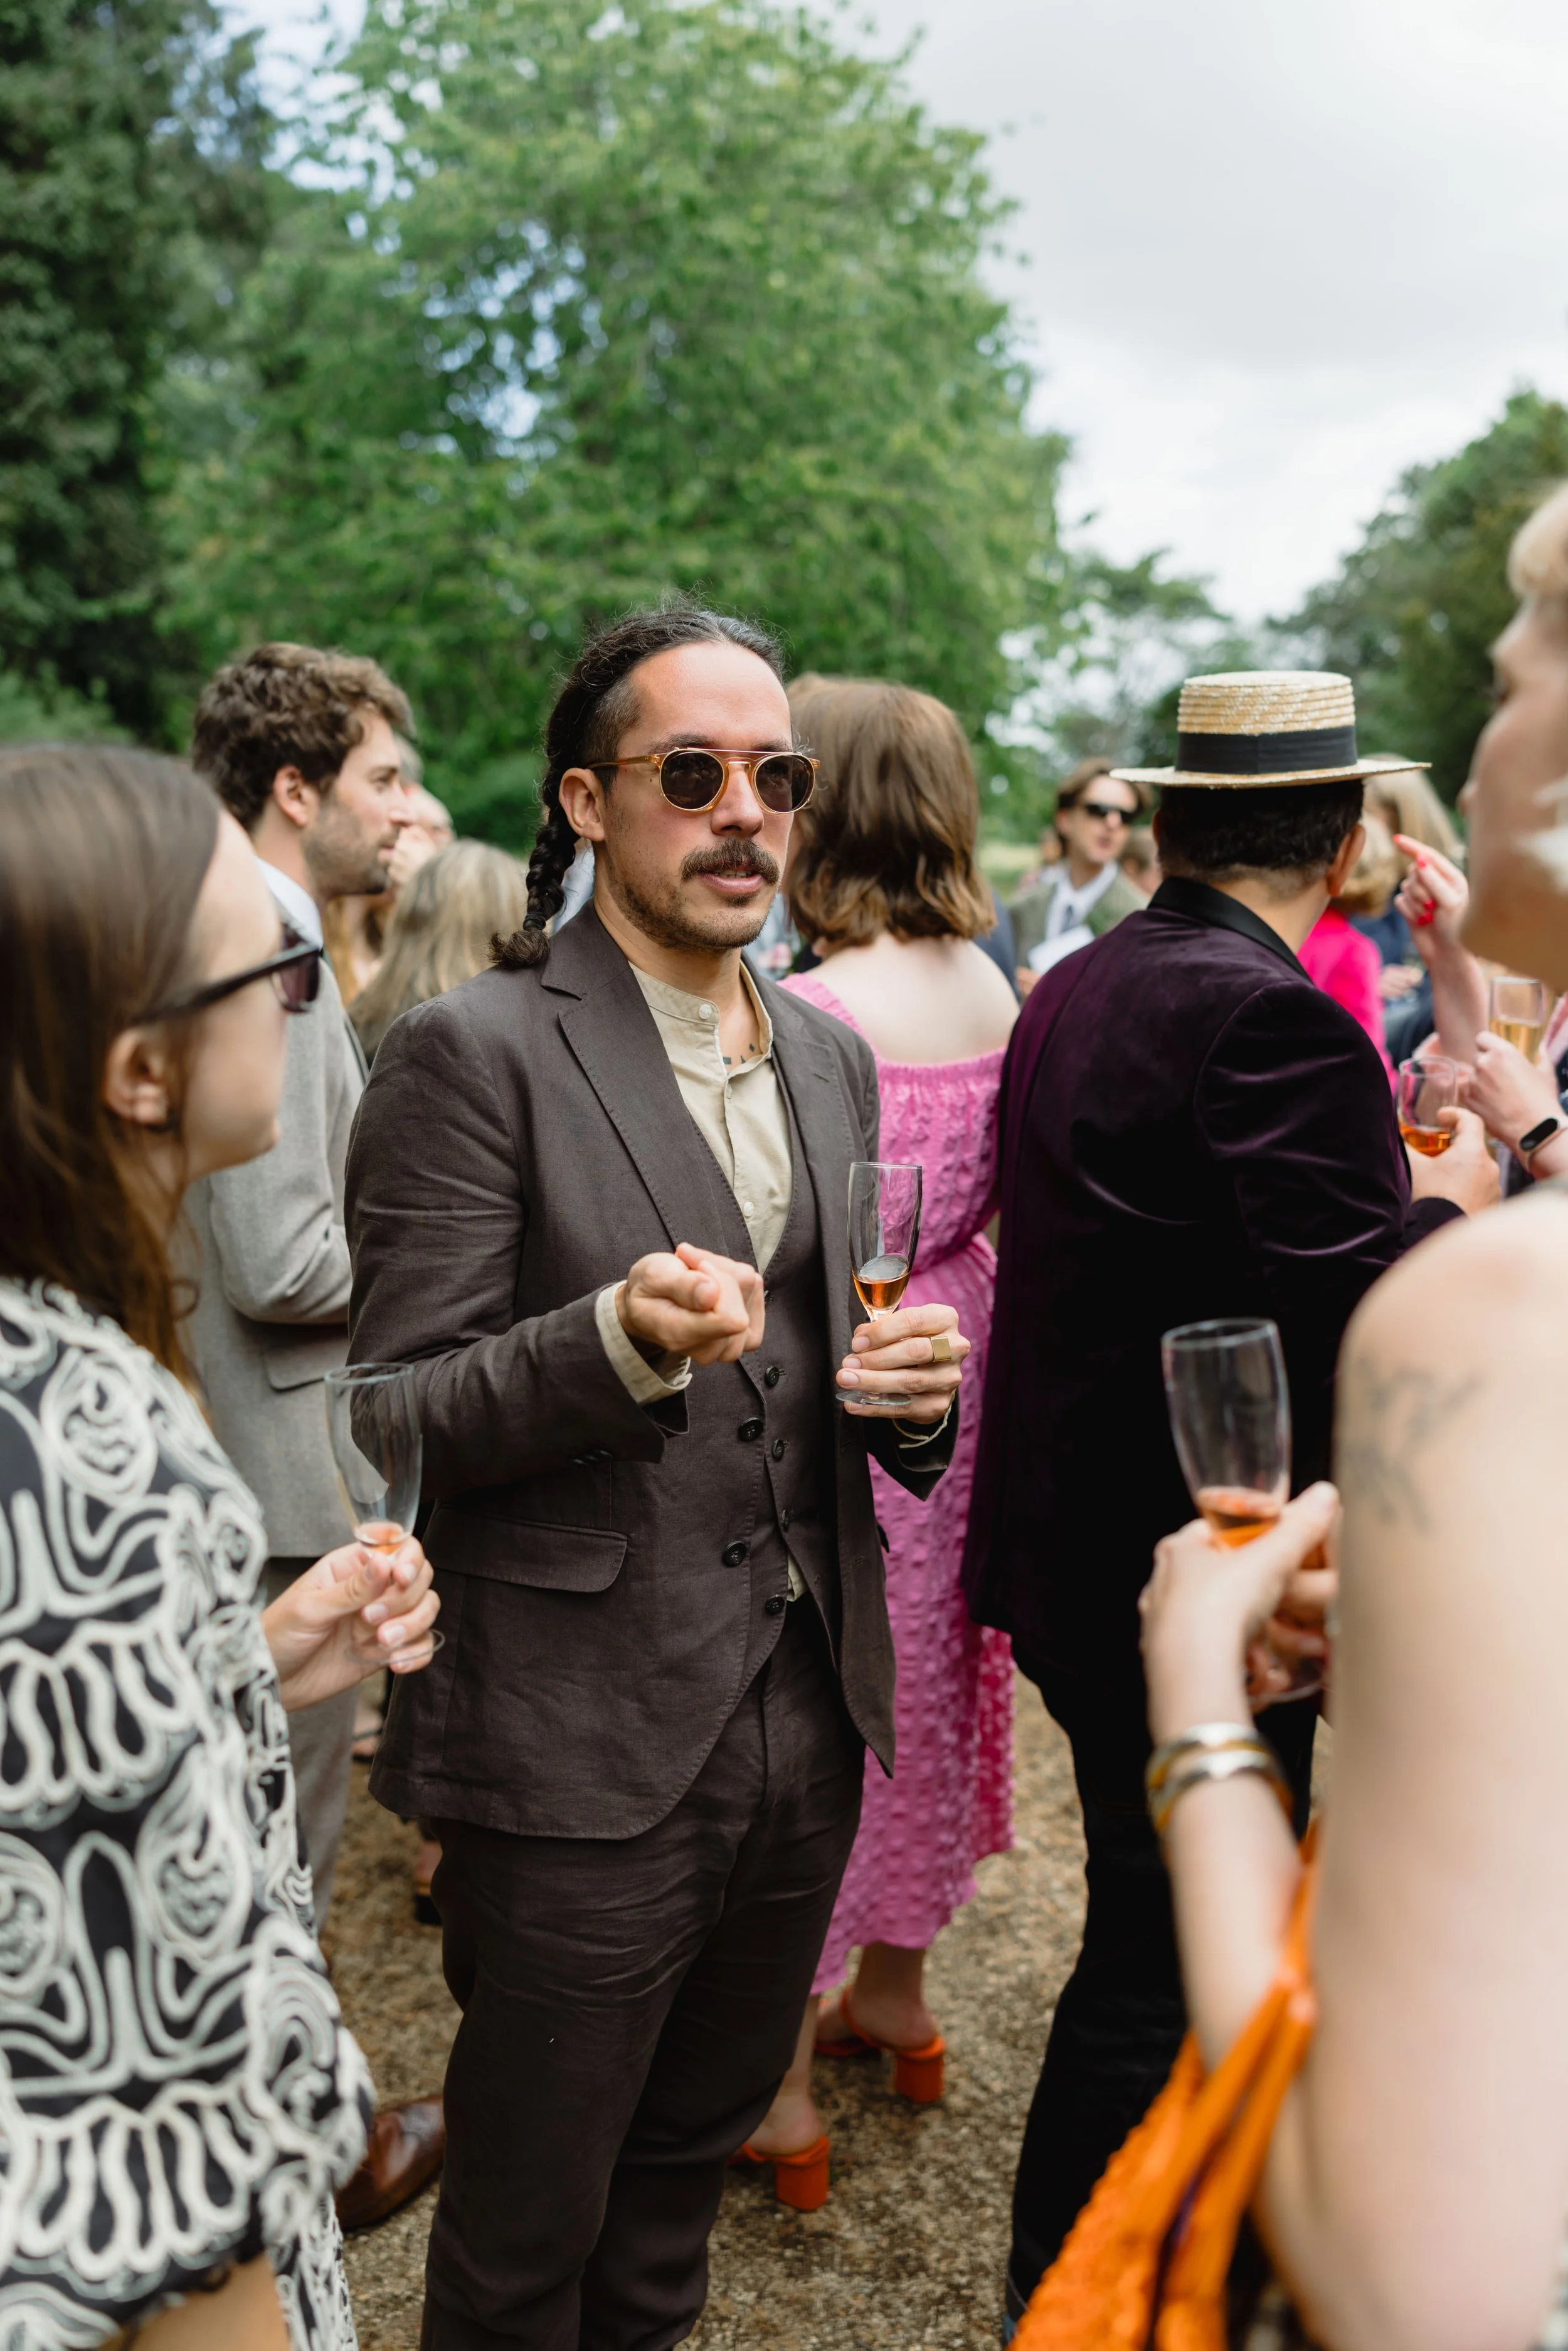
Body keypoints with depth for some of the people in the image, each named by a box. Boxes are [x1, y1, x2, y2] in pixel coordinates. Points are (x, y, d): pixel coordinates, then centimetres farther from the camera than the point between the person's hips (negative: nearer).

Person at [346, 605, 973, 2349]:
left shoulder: (829, 1059, 9)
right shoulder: (473, 1054, -12)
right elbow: (406, 1418, -13)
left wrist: (915, 1388, -5)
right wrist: (619, 1340, -30)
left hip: (807, 1729, 6)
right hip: (583, 1750, -6)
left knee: (687, 2163, 25)